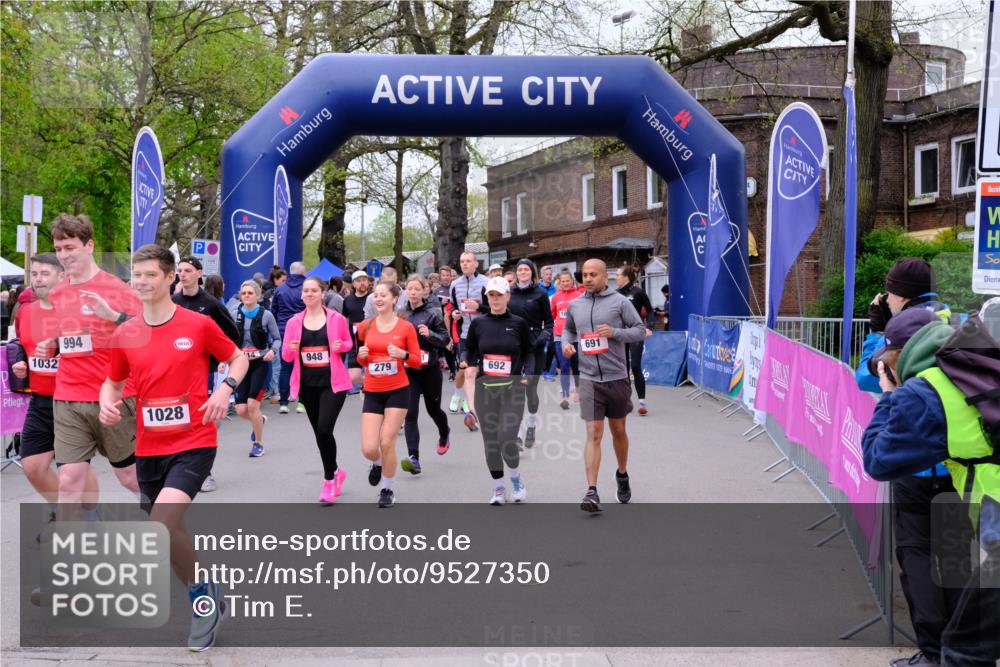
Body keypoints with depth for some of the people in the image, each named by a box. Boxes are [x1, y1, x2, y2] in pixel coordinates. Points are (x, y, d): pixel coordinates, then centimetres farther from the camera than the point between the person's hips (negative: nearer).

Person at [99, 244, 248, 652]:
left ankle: (202, 593, 3)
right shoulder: (125, 334, 2)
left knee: (161, 525, -23)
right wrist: (107, 404, -6)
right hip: (148, 447, 5)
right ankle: (206, 599, 45)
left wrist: (225, 388, -13)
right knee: (166, 528, 18)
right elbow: (113, 382, 16)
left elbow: (237, 358, 6)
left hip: (193, 443, -5)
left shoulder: (199, 324, -8)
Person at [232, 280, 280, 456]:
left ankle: (258, 444, 8)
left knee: (252, 404, -12)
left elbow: (277, 339, 2)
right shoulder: (236, 315, 4)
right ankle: (260, 419, 36)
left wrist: (273, 350, -18)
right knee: (241, 410, -1)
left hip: (259, 363, -3)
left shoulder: (266, 315, -4)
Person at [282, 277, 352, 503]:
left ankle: (329, 480, 0)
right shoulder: (294, 322, 3)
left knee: (324, 429, -16)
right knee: (319, 432, 13)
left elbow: (349, 343, 11)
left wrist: (340, 346, -11)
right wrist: (291, 348, -16)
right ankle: (336, 472, 35)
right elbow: (286, 356, 6)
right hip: (308, 384, 4)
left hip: (333, 383, -4)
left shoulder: (336, 319, -3)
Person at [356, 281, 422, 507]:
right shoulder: (365, 326, 3)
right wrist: (361, 355, -9)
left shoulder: (406, 327, -4)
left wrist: (403, 354, -20)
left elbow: (417, 361, -1)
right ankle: (378, 464, 33)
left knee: (387, 443, -3)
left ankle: (387, 490, 19)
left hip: (397, 391, -2)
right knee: (368, 449, -5)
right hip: (372, 392, 2)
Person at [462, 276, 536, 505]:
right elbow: (468, 348, 13)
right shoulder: (478, 323, 5)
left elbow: (528, 352, 9)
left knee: (507, 440, -12)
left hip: (512, 388, -2)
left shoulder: (519, 323, 2)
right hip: (484, 388, 2)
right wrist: (465, 362, -6)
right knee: (490, 441, 6)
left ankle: (516, 478, 19)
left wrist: (527, 373, -6)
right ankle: (498, 488, 22)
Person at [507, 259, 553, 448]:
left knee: (530, 388, 0)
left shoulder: (540, 294, 1)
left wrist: (545, 335, -14)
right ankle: (518, 433, 3)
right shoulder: (510, 293, 9)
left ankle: (531, 426, 24)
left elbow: (548, 321, 3)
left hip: (533, 347, -2)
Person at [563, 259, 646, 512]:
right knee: (593, 434, -8)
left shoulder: (620, 302, -3)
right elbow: (568, 329, 23)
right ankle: (592, 492, -10)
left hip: (617, 377, 0)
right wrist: (566, 343, 1)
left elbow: (640, 330, -2)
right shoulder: (574, 305, 6)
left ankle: (622, 474, 40)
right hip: (589, 379, 1)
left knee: (618, 431, 16)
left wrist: (615, 332, -18)